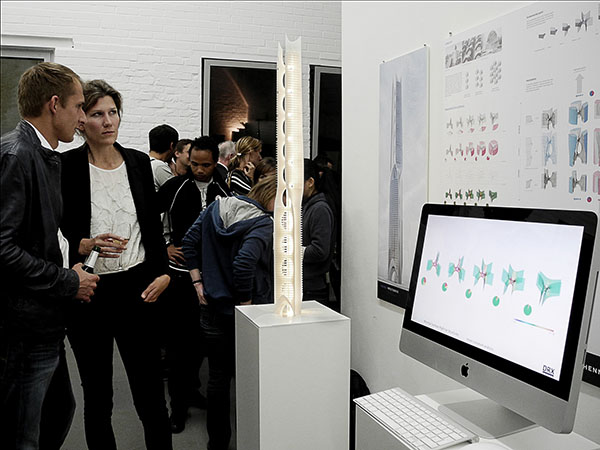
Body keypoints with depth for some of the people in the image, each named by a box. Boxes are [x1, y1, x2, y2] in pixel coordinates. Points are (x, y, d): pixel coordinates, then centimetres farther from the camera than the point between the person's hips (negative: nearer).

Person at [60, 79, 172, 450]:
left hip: (138, 287, 2)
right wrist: (86, 246, -22)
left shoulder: (139, 162, 6)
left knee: (151, 394, 7)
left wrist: (163, 273, 1)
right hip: (88, 291, -2)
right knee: (97, 397, 13)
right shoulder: (65, 166, -5)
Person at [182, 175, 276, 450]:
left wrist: (198, 282, 5)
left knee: (218, 376, 16)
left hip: (212, 307, 6)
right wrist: (246, 303, -19)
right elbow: (244, 264, -30)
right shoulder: (264, 224, -18)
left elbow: (189, 242, 5)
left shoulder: (216, 207, 4)